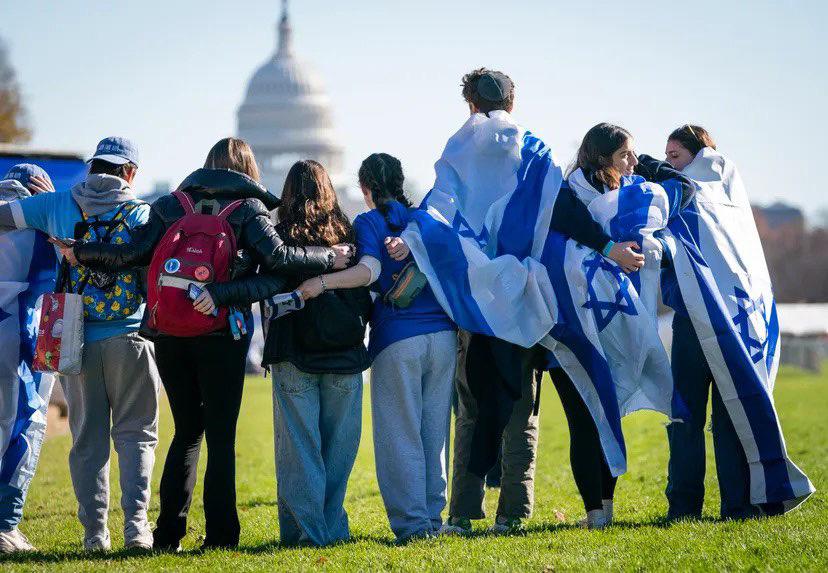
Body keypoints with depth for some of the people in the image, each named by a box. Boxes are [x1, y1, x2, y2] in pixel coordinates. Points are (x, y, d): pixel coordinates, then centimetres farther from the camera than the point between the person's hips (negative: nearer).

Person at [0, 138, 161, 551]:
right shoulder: (141, 213, 0)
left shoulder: (59, 206, 4)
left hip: (77, 342, 2)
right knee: (135, 433, 5)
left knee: (87, 439, 9)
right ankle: (136, 524, -7)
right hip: (128, 338, -2)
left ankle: (94, 531, 5)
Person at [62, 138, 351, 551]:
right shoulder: (247, 208, 1)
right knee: (221, 436, 3)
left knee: (187, 431, 13)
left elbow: (135, 254, 0)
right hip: (221, 335, -3)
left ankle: (168, 532, 8)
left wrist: (80, 253, 12)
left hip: (168, 334, 3)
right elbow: (278, 257, -13)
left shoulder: (171, 205, 9)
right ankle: (219, 535, -1)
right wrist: (328, 258, -3)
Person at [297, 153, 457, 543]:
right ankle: (433, 516, 15)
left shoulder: (367, 222, 1)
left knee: (401, 434, -1)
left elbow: (370, 269, -15)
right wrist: (409, 246, -1)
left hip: (397, 339, -5)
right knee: (435, 431, 11)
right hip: (442, 333, 5)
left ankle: (412, 521, -3)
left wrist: (323, 282, -26)